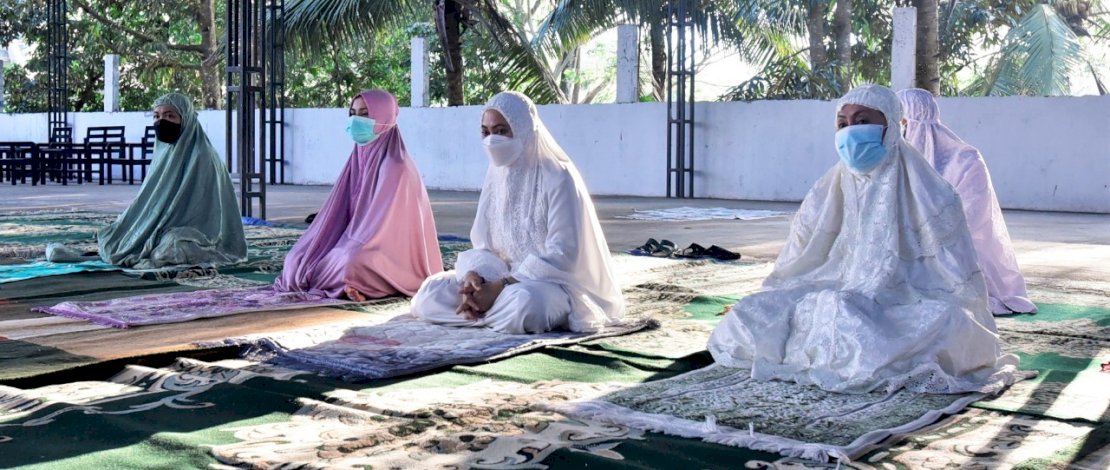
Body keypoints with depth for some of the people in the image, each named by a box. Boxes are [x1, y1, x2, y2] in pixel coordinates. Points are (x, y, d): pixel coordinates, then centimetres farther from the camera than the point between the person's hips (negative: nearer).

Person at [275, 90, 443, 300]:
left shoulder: (396, 166, -16)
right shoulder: (359, 157, 8)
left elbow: (384, 223, -19)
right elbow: (341, 212, 9)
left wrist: (345, 255, -19)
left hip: (391, 258, -8)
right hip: (361, 248, 8)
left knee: (349, 266, -36)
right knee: (298, 259, -7)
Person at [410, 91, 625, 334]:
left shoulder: (558, 178, -14)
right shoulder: (496, 174, 6)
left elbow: (562, 255, -19)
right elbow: (483, 245, 7)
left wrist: (501, 287, -24)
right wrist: (473, 278, -16)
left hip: (553, 282, -6)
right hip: (507, 277, 6)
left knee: (522, 303, -40)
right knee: (430, 293, -12)